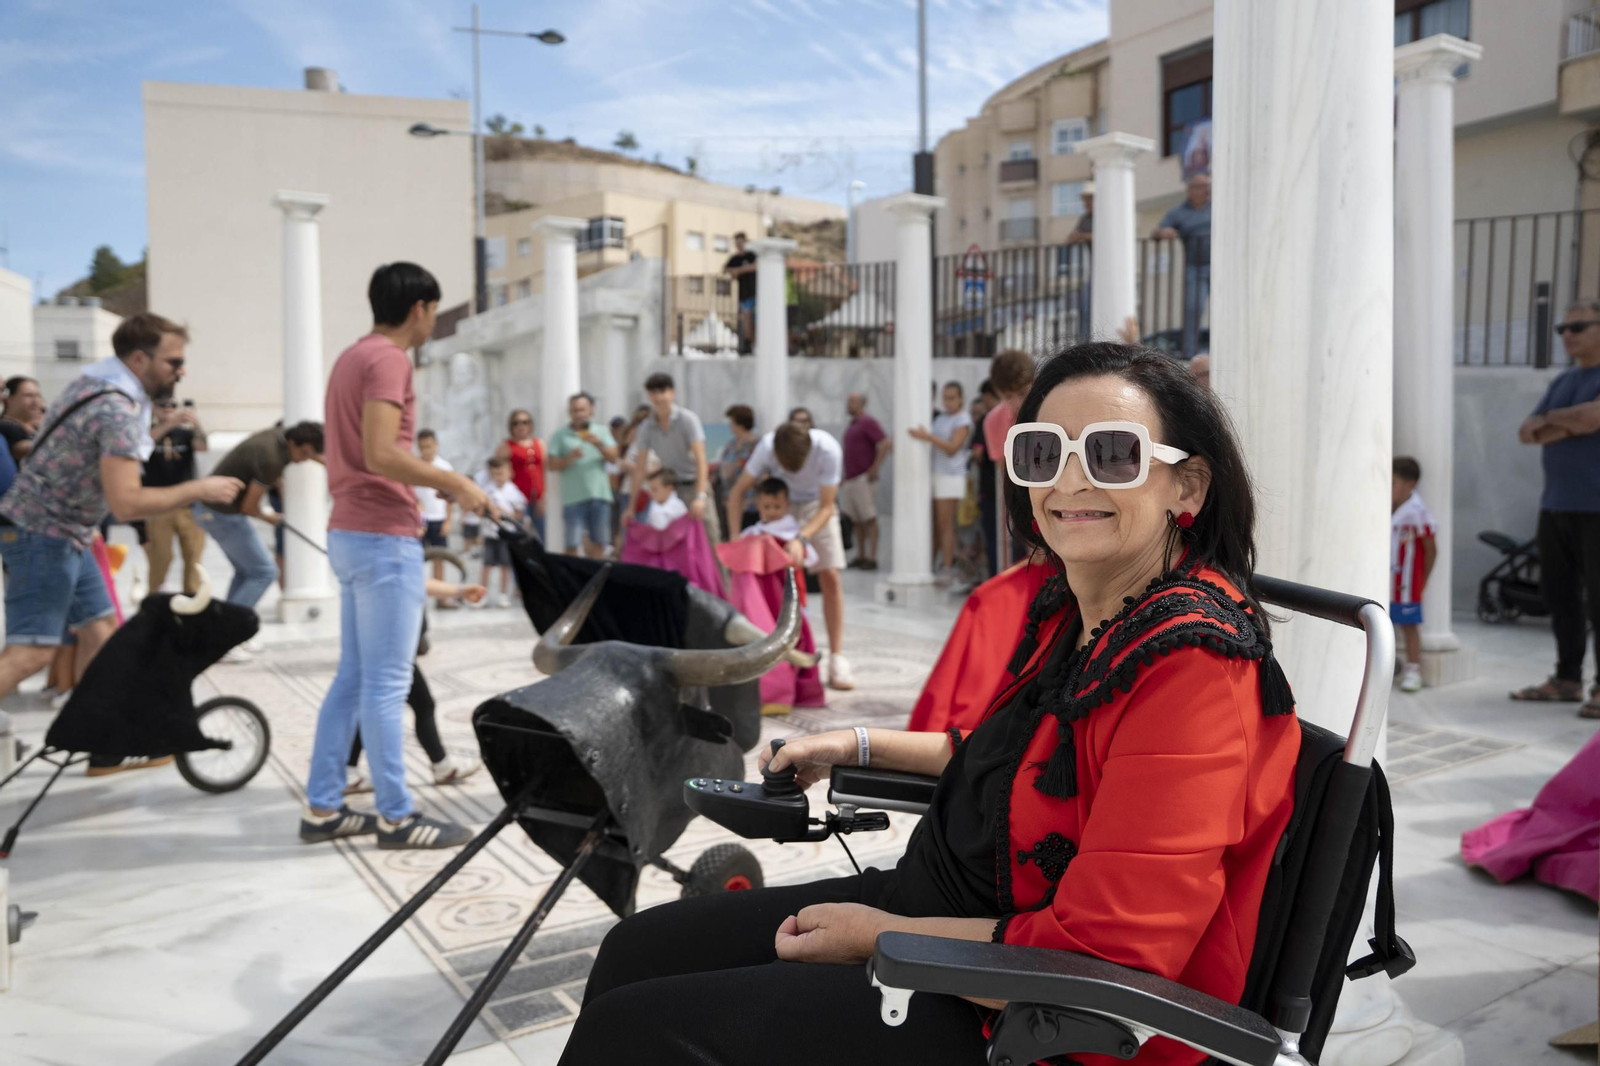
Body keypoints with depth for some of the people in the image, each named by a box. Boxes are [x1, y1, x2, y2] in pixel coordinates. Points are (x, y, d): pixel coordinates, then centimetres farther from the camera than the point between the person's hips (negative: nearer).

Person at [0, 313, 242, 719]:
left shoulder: (96, 383, 8)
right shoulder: (119, 409, -24)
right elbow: (126, 503, -30)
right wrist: (199, 490, -22)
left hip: (64, 535, 10)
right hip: (43, 535, -10)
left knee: (100, 631, 12)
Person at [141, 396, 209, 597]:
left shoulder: (186, 433, 7)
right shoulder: (148, 433, 3)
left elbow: (202, 446, -14)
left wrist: (197, 424, -36)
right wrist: (170, 424, -37)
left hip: (188, 506, 2)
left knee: (194, 557, 1)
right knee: (160, 560, -1)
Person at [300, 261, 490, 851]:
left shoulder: (351, 357, 18)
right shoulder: (388, 360, -13)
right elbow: (382, 454, -24)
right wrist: (455, 482, -14)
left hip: (349, 532, 10)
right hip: (384, 537, -10)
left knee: (352, 677, 14)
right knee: (387, 683, -4)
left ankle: (323, 808, 19)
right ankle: (396, 816, 4)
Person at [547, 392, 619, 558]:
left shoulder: (602, 432, 12)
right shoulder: (560, 435, 5)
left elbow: (613, 458, 2)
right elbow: (553, 464, 0)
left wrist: (598, 444, -13)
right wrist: (569, 458, -17)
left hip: (600, 495, 2)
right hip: (573, 497, -2)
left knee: (599, 544, 7)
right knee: (572, 545, -4)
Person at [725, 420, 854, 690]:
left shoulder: (828, 450, -34)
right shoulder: (766, 447, -30)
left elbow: (826, 507, -25)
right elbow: (738, 491, -17)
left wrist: (801, 538, -39)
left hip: (817, 505, -1)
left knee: (830, 577, -9)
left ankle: (836, 658, -4)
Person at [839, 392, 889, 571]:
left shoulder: (868, 422, -10)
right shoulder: (851, 425, 17)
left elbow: (886, 443, -19)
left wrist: (875, 468, -18)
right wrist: (845, 475, 16)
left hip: (863, 479, -9)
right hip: (850, 479, 9)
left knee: (869, 519, -6)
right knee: (856, 520, 11)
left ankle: (872, 558, -4)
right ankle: (860, 556, 17)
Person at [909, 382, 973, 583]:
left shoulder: (963, 420, -5)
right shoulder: (940, 418, 19)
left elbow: (952, 448, -17)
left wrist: (927, 437, -23)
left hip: (950, 476, -7)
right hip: (933, 474, 7)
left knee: (945, 525, -9)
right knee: (932, 526, 6)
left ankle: (947, 569, -7)